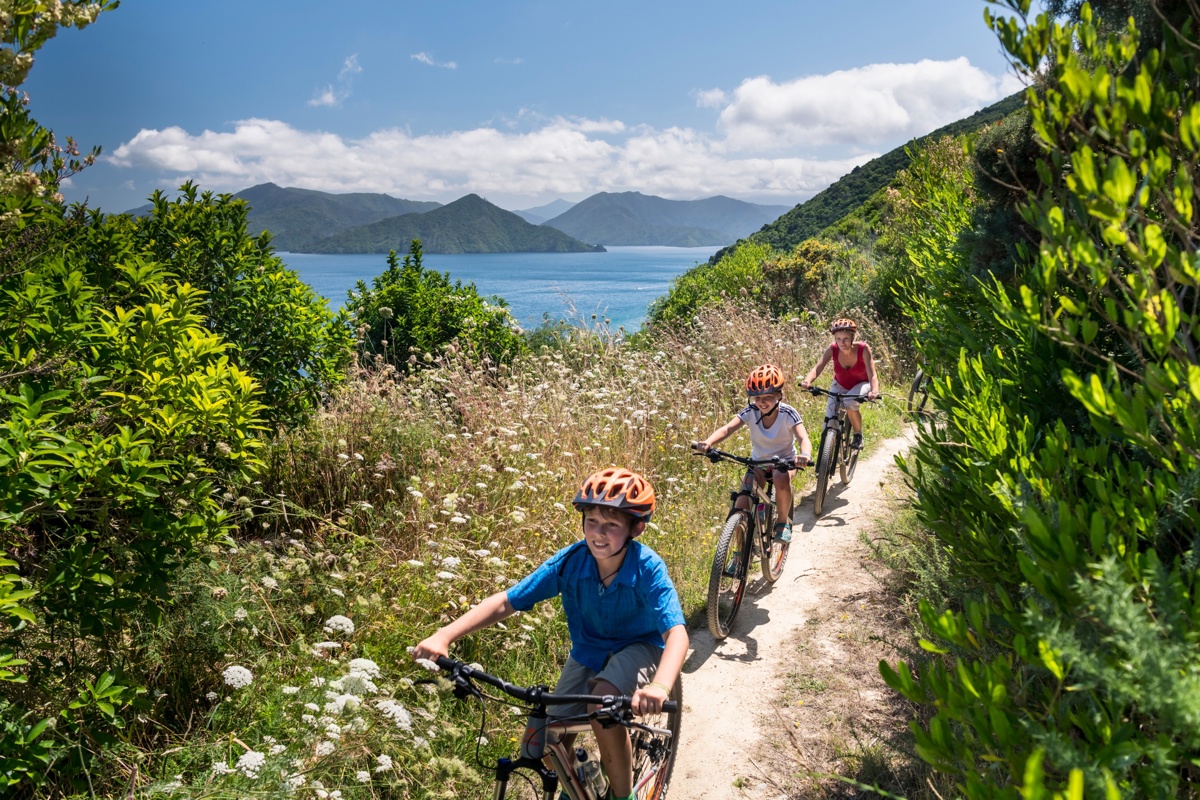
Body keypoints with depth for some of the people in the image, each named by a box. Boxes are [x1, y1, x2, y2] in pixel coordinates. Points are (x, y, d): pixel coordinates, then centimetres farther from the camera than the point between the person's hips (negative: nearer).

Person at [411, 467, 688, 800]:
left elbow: (676, 632, -41)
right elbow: (506, 601, -23)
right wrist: (443, 636, -36)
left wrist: (660, 686, -62)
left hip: (637, 647, -3)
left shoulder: (647, 568, -30)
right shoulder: (570, 561, -24)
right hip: (588, 651, 4)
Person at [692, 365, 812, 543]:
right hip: (758, 463, 2)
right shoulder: (750, 411, -17)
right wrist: (707, 442, -52)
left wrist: (805, 455, -59)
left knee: (781, 479, -38)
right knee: (741, 508, -16)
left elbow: (803, 439, -34)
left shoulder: (788, 414, -21)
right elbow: (727, 428, -31)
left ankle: (783, 521, -10)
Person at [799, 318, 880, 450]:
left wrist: (874, 391, -56)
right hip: (840, 385, 2)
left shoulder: (863, 349, -28)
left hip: (861, 384, -2)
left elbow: (872, 375, -34)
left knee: (850, 402, -35)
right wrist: (807, 381, -57)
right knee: (830, 426, -13)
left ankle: (858, 435, -9)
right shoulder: (833, 349, -24)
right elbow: (817, 368, -35)